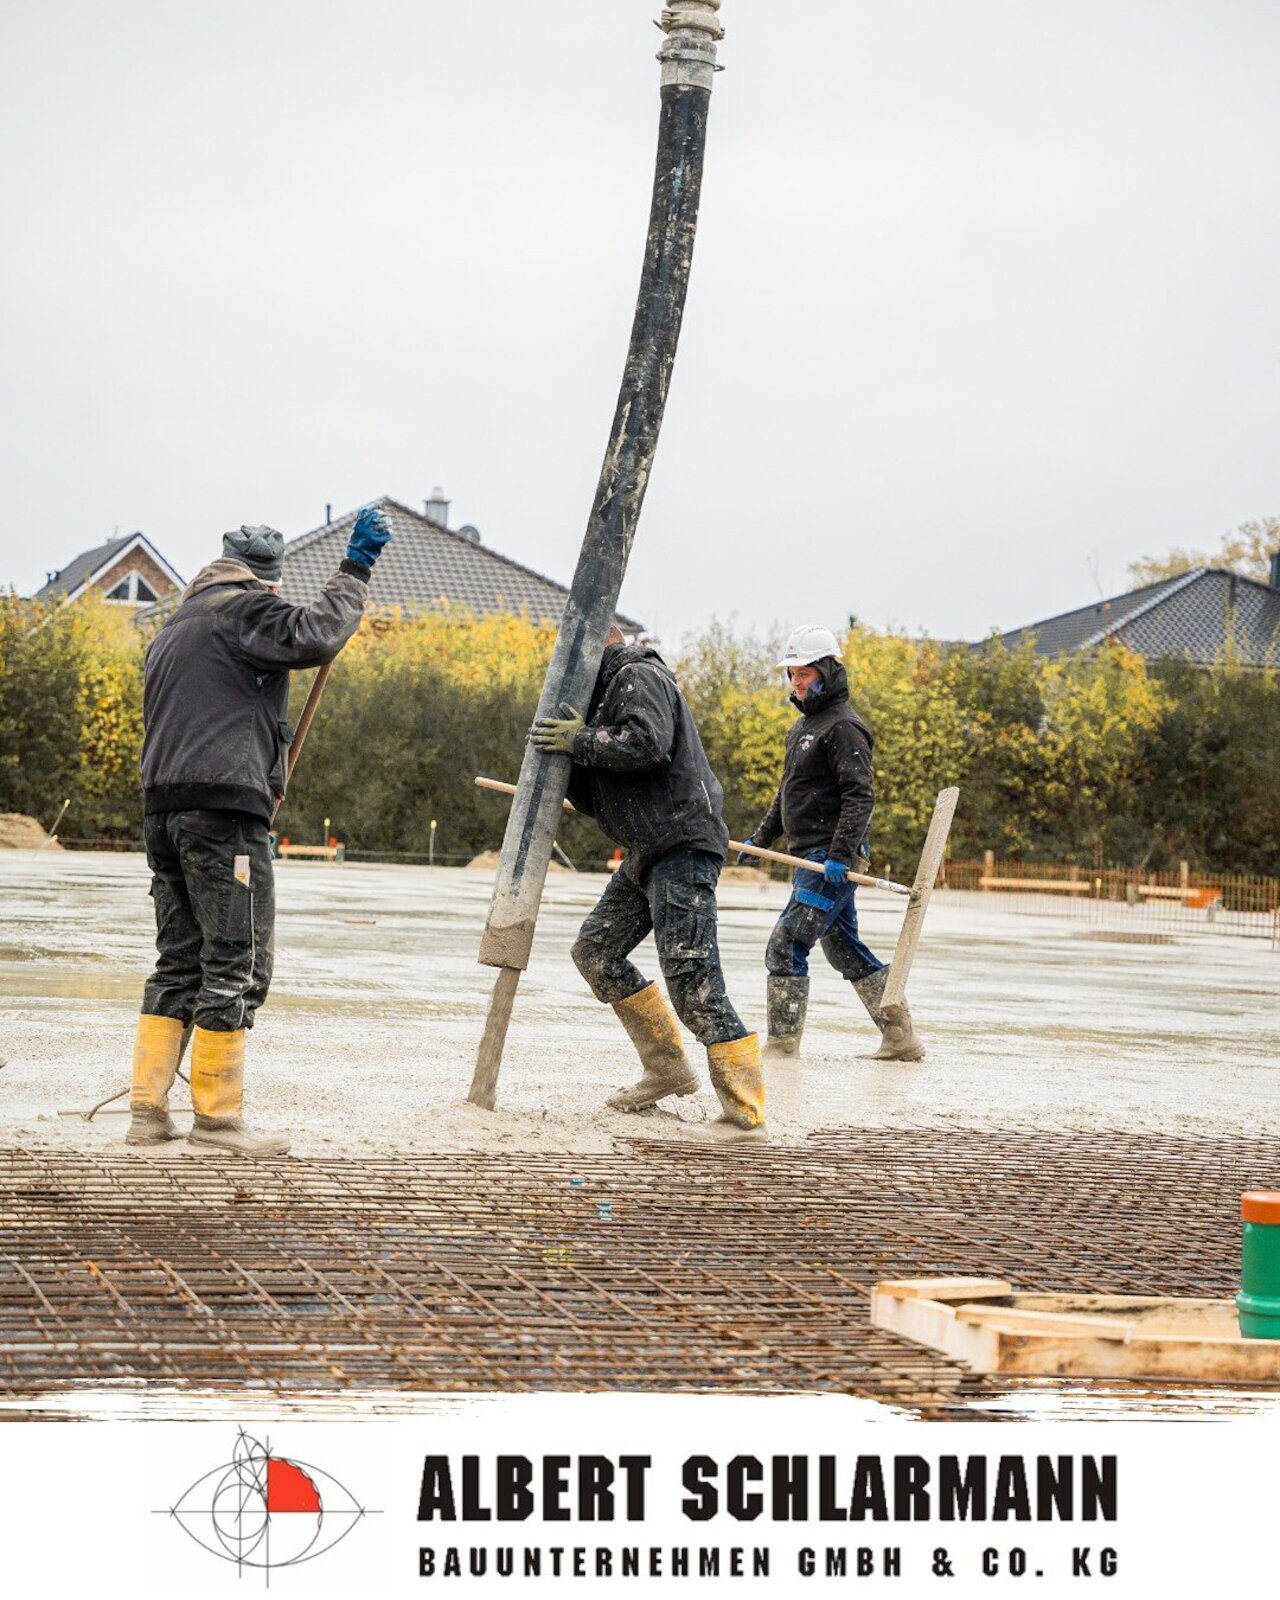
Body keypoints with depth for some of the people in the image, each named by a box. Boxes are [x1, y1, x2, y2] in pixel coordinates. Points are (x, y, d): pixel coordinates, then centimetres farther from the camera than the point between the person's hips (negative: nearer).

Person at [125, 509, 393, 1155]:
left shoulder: (172, 630, 26)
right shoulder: (243, 608, -2)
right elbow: (312, 635, -19)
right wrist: (355, 569, -9)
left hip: (162, 808, 9)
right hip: (224, 806, -9)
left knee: (180, 961, 12)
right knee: (237, 964, -4)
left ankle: (147, 1109, 8)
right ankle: (216, 1114, -4)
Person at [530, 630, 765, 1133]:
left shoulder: (639, 676, -5)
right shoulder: (607, 692, 23)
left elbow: (647, 743, -25)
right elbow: (596, 800, 18)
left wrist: (582, 743, -14)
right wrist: (569, 752, 2)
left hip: (682, 846, -11)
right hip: (648, 853, 11)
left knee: (691, 979, -16)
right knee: (595, 950, 15)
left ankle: (745, 1109, -17)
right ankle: (668, 1067, 19)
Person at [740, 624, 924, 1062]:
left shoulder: (843, 727, -12)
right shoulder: (802, 727, 19)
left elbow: (861, 796, -20)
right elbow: (787, 792, 28)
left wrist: (840, 855, -26)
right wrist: (760, 838, 21)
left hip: (834, 860, -10)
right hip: (813, 858, 10)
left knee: (785, 944, -13)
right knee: (844, 950, 13)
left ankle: (782, 1044, -10)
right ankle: (901, 1039, 18)